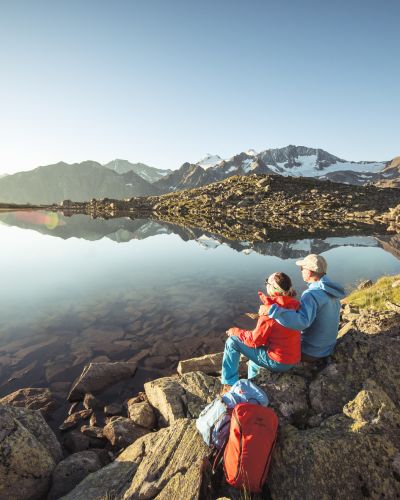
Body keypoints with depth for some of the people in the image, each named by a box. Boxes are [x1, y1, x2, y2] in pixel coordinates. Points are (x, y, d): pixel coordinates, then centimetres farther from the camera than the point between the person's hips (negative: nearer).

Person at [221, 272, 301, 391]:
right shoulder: (293, 304, -4)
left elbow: (255, 340, -18)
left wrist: (236, 331, -4)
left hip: (277, 362, -8)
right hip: (293, 361, 8)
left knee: (232, 342, -2)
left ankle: (229, 384, 8)